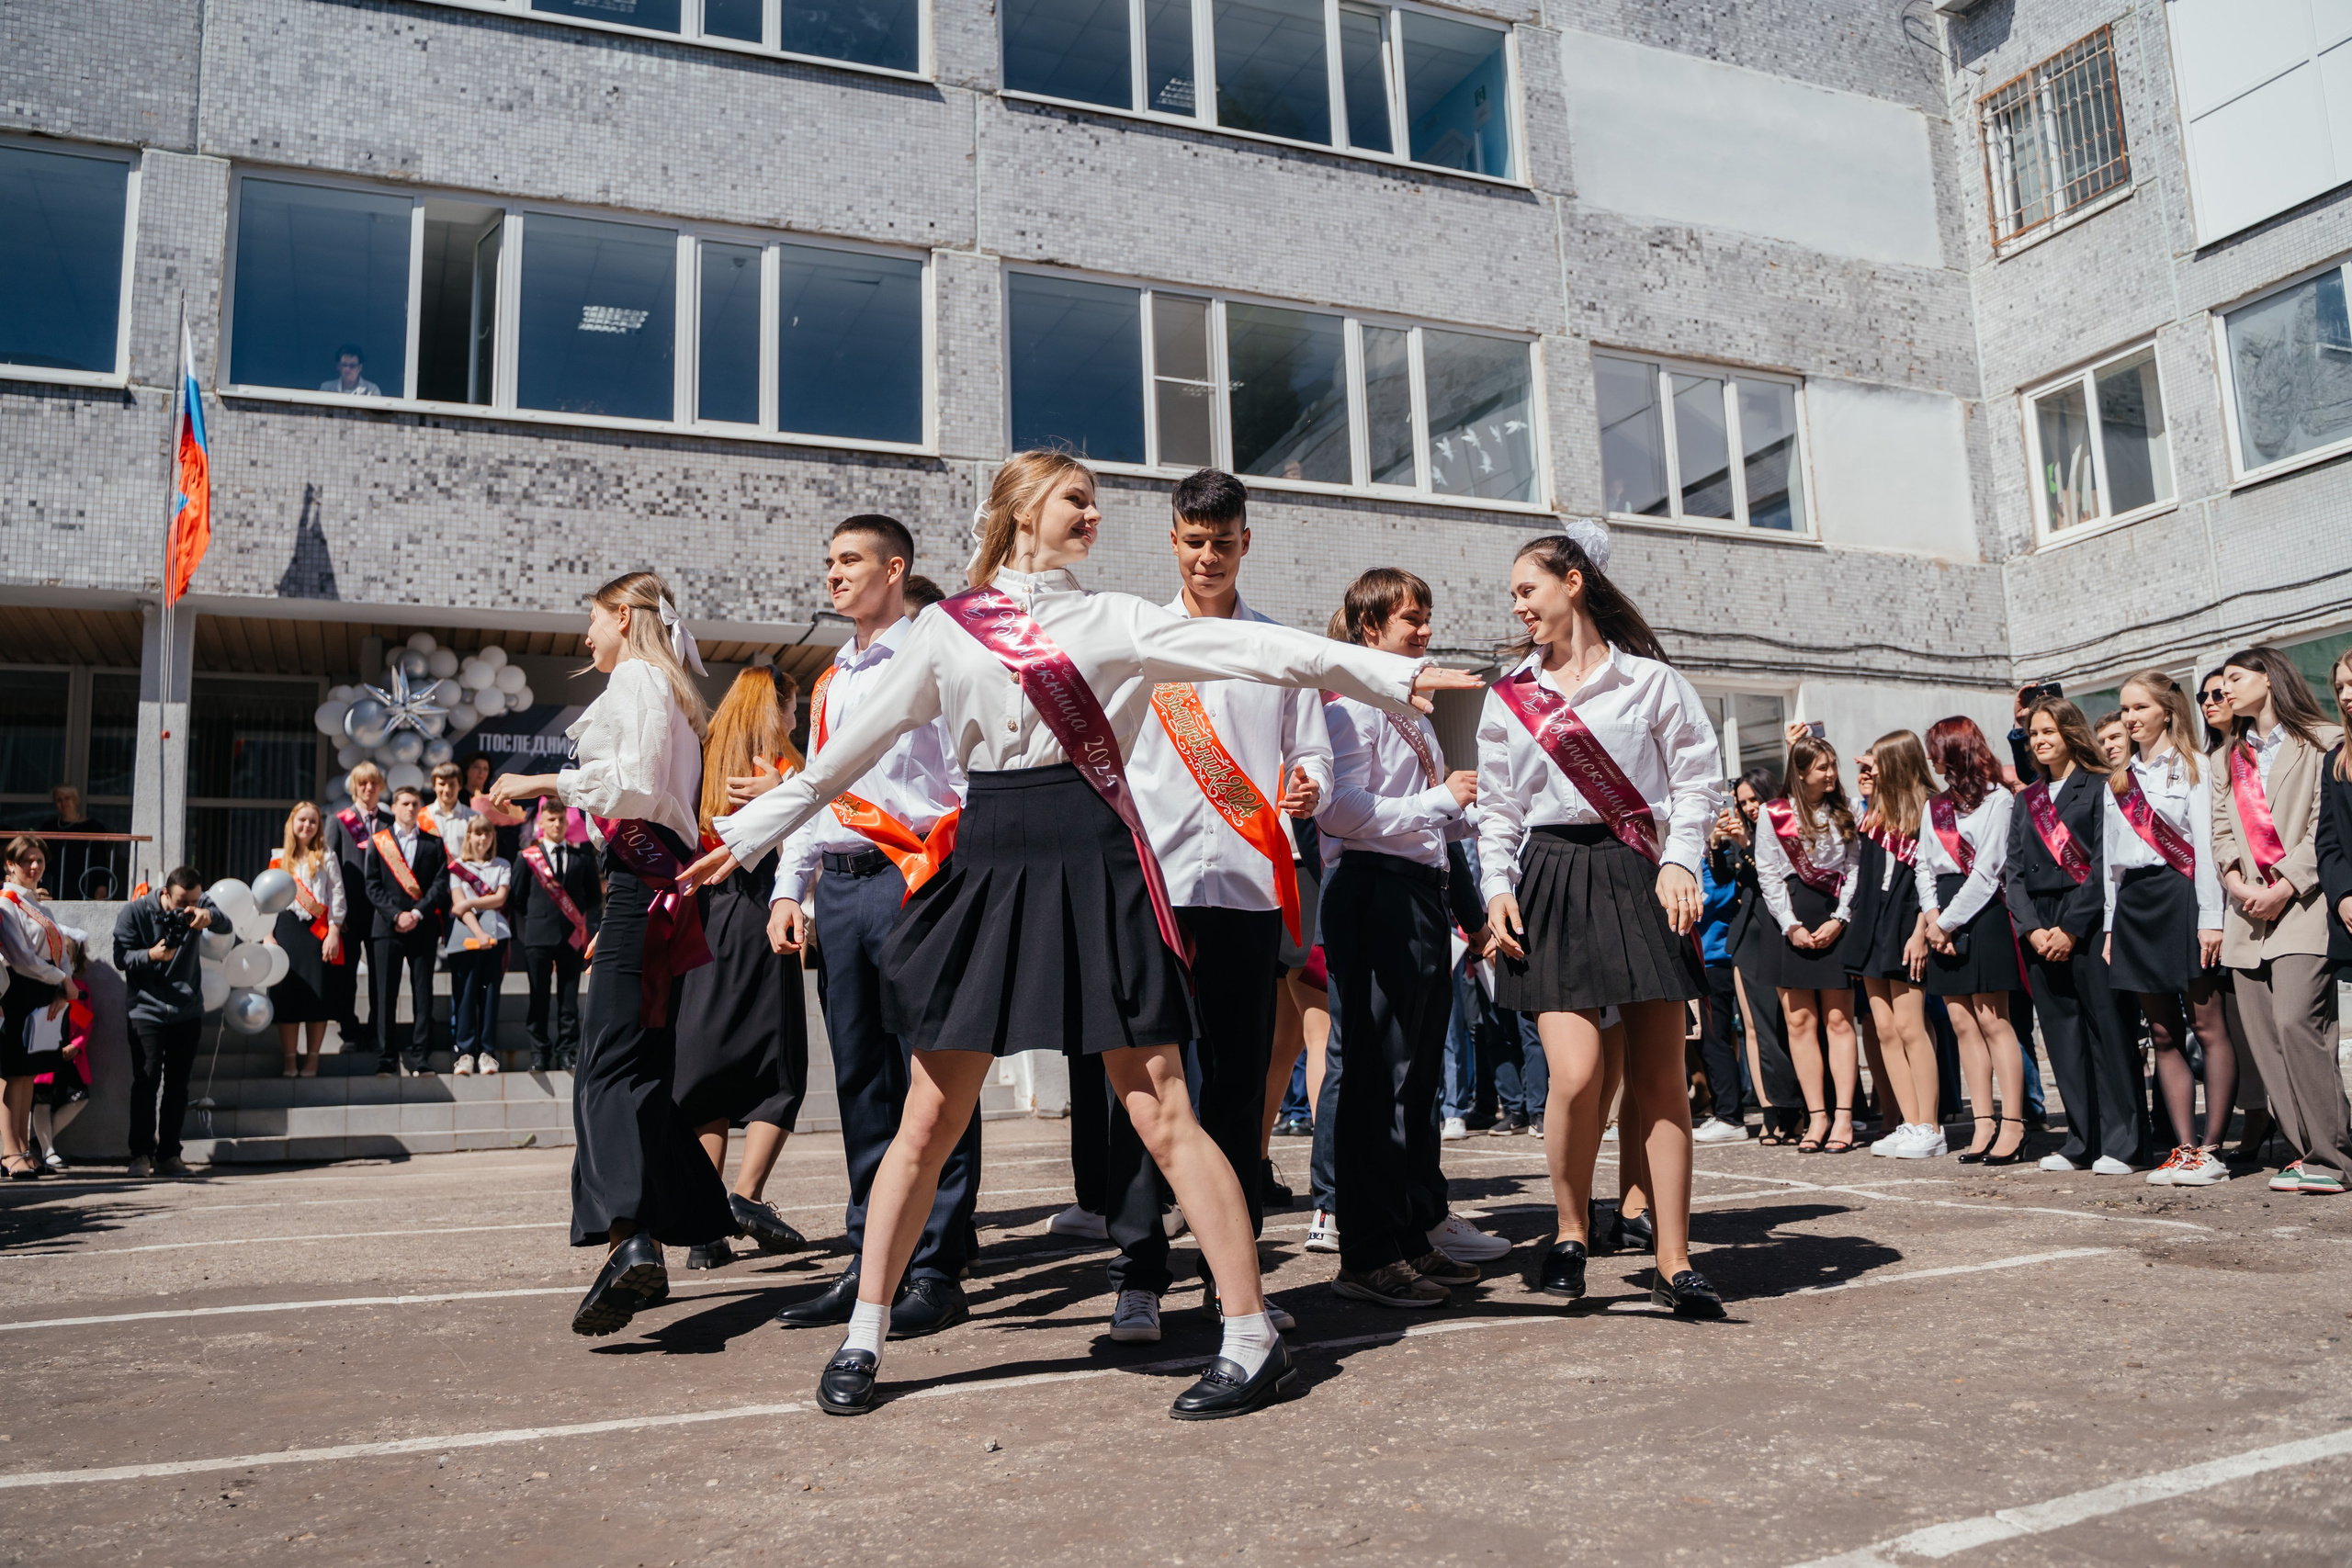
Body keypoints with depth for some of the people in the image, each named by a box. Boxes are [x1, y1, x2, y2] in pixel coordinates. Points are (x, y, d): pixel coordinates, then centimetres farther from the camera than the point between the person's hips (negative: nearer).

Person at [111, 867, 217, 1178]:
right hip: (147, 1010, -3)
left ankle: (168, 1155, 10)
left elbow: (226, 925, -15)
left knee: (177, 1083, 5)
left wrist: (209, 915, -37)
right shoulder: (134, 912, -6)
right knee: (146, 1080, -10)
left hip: (188, 1010, 3)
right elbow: (121, 957, -7)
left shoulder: (198, 906, 0)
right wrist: (152, 955, -25)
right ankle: (141, 1153, -4)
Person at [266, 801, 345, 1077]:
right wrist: (268, 936, 3)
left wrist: (333, 933, -8)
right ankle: (290, 1061, 6)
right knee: (286, 993, -1)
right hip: (286, 929, 2)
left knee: (317, 994, -3)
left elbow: (337, 898, 1)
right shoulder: (279, 859, 13)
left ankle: (312, 1060, 5)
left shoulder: (326, 859, 6)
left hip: (318, 931, -2)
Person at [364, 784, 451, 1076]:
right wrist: (396, 915, -9)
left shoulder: (434, 842, 10)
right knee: (386, 994, -1)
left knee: (423, 994, 0)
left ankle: (420, 1058, 4)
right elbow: (373, 886, 3)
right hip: (388, 928, 0)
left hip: (423, 928, 1)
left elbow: (441, 883, 2)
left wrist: (417, 913, -10)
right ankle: (385, 1060, 3)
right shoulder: (378, 841, 9)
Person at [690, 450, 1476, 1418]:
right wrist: (749, 833, 16)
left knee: (1161, 1115, -3)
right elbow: (853, 748, 14)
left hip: (1095, 867, -1)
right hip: (988, 866, 1)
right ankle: (863, 1337, 22)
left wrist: (1398, 674, -3)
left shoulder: (1115, 619, 10)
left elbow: (1255, 650, 3)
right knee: (927, 1125, 5)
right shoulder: (945, 628, 10)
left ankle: (1252, 1339, 7)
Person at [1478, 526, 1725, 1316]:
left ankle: (1673, 1262, 8)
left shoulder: (1648, 678, 6)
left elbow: (1697, 777, 4)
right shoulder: (1508, 694, 13)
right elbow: (1497, 807, 15)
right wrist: (1498, 885, 2)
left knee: (1659, 1075, -1)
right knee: (1576, 1073, -12)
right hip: (1552, 881, 1)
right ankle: (1572, 1234, 11)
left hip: (1640, 878, -1)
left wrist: (1680, 863, -8)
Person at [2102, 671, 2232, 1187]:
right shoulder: (2119, 778, 18)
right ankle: (2185, 1148, 6)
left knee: (2206, 1025, -5)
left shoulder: (2189, 766, 2)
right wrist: (2111, 924, 13)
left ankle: (2211, 1149, -3)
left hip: (2179, 897, -6)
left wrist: (2210, 917, -13)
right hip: (2133, 905, 6)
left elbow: (2205, 844, -6)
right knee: (2163, 1034, 4)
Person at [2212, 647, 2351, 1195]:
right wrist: (2238, 884, -1)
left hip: (2302, 901, -6)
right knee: (2263, 1034, 0)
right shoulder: (2231, 758, 22)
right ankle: (2306, 1150, 5)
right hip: (2249, 909, 6)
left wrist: (2281, 891, -12)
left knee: (2296, 1022, -17)